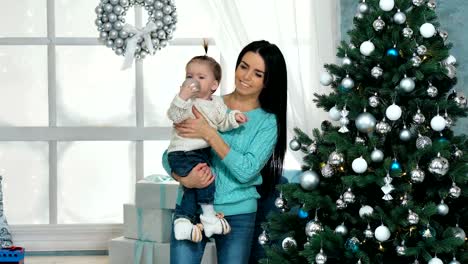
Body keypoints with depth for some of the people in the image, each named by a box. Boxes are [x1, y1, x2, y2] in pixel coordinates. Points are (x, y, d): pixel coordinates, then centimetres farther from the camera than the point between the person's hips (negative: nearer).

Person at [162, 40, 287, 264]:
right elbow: (169, 155, 3)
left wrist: (209, 134, -19)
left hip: (238, 215, 0)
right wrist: (184, 179, -18)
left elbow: (247, 170, -14)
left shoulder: (267, 122, -1)